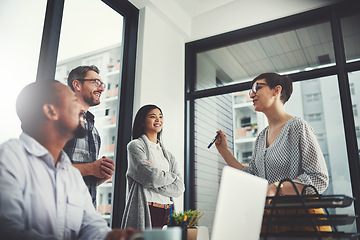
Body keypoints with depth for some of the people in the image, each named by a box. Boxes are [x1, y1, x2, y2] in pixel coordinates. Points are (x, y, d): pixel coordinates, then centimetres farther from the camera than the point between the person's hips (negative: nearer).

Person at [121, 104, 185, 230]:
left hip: (168, 214, 5)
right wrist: (173, 176, 3)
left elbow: (179, 188, 4)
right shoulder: (135, 145, 0)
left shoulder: (168, 155, 17)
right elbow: (152, 177, -15)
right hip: (145, 211, -5)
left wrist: (150, 182, -9)